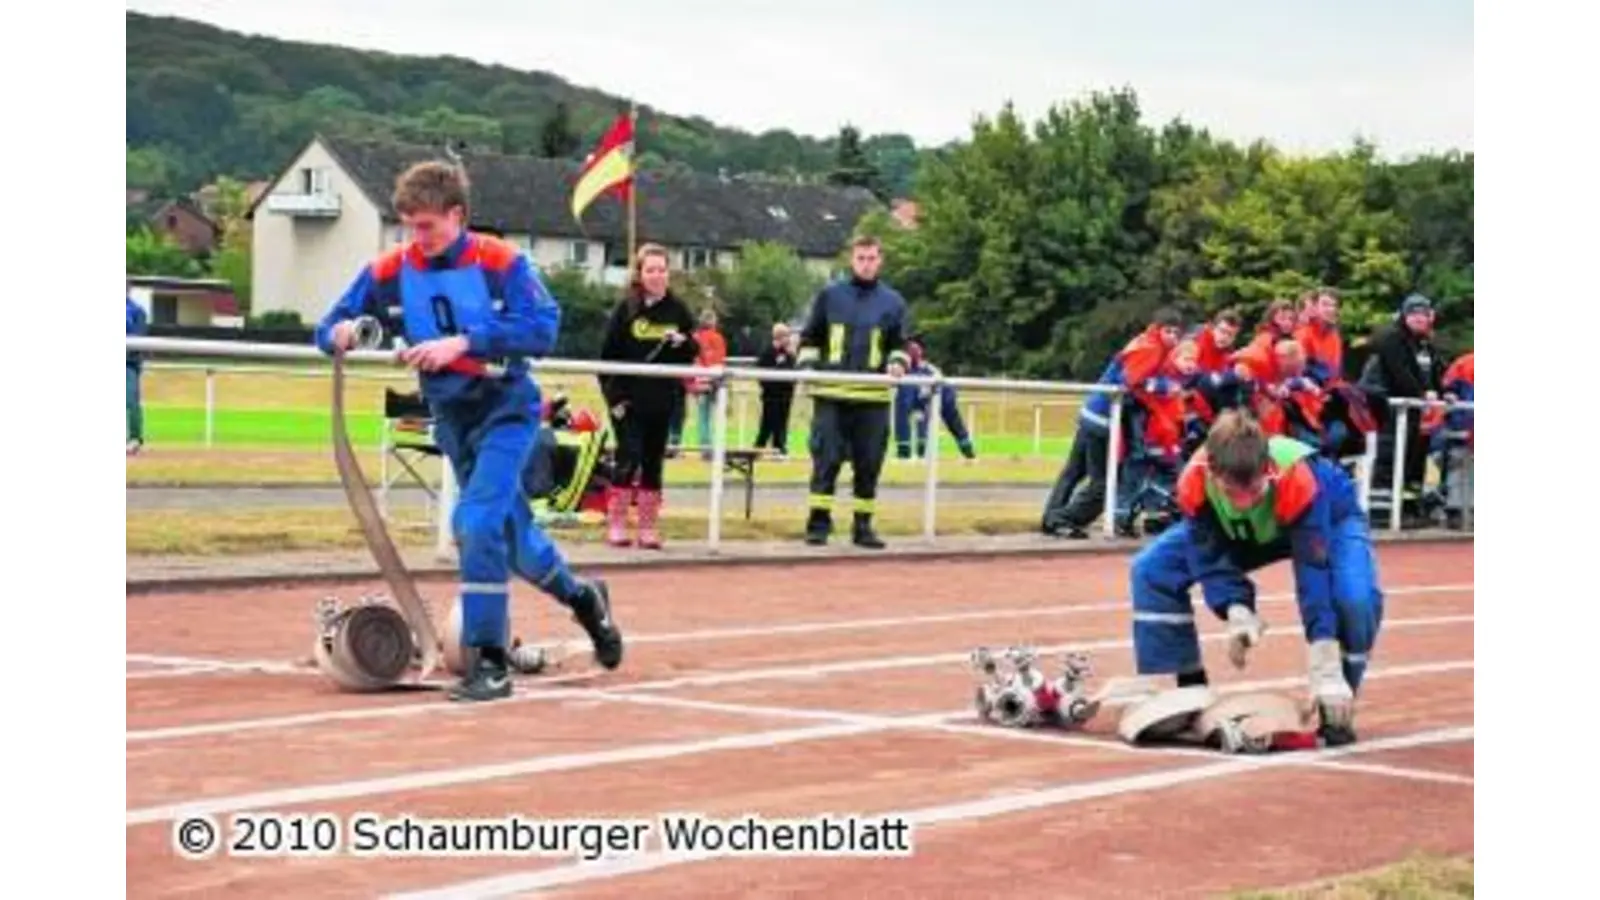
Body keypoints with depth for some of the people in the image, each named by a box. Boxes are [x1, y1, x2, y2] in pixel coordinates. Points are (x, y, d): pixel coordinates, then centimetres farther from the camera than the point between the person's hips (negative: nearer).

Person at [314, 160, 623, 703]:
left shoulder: (499, 262, -14)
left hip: (506, 409, -5)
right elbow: (332, 327, -3)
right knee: (511, 534, 16)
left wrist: (463, 342, -34)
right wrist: (338, 333, -28)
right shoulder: (390, 272, -4)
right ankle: (582, 598, 42)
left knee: (477, 521, -21)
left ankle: (489, 662, -13)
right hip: (451, 417, 5)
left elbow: (543, 327, -24)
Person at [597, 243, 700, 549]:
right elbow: (608, 354, -2)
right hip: (628, 400, -3)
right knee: (629, 459, -8)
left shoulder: (678, 310, 5)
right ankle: (616, 525, 1)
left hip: (662, 402, 3)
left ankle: (648, 527, 13)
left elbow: (693, 352, 11)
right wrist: (613, 395, -9)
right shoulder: (626, 309, -2)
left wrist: (682, 342, -12)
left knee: (653, 463, 7)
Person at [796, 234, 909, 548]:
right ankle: (818, 522, 0)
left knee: (869, 464, 4)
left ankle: (863, 525, 12)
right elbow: (810, 337, 14)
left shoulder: (893, 302, 10)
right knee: (826, 460, -5)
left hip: (873, 397, 1)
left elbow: (900, 345, 14)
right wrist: (807, 361, -4)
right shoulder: (830, 295, 8)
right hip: (831, 395, -1)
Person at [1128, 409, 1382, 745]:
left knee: (1356, 597, -34)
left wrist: (1327, 671, -47)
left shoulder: (1298, 480, -45)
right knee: (1153, 570, -12)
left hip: (1328, 516, -4)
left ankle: (1337, 708, -11)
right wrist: (1237, 611, -44)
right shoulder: (1194, 482, -35)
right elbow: (1210, 558, -24)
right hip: (1244, 530, 4)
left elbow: (1314, 575, -44)